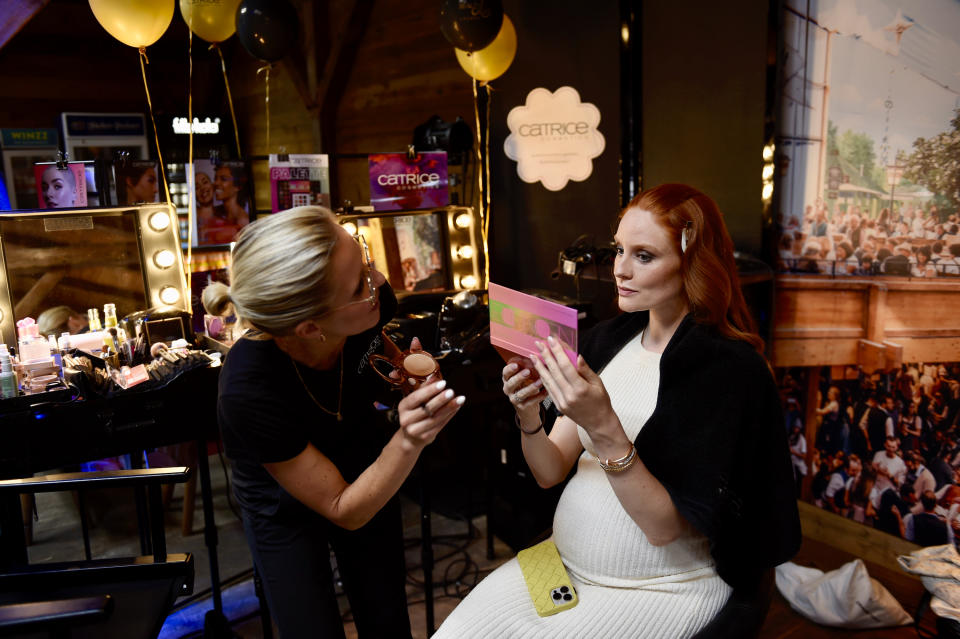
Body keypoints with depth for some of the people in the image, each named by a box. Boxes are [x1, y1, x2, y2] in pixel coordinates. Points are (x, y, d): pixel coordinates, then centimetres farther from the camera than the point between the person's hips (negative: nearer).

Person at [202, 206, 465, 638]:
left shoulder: (373, 298, -28)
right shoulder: (248, 391, -39)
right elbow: (344, 510, -27)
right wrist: (408, 442, -44)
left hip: (364, 469, 4)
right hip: (287, 510, -3)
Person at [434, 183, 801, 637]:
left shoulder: (730, 367, -17)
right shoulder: (608, 338, 0)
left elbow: (664, 527, -20)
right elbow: (550, 473, 0)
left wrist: (604, 427, -33)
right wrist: (528, 417, -20)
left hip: (663, 587, -4)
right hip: (567, 562, 5)